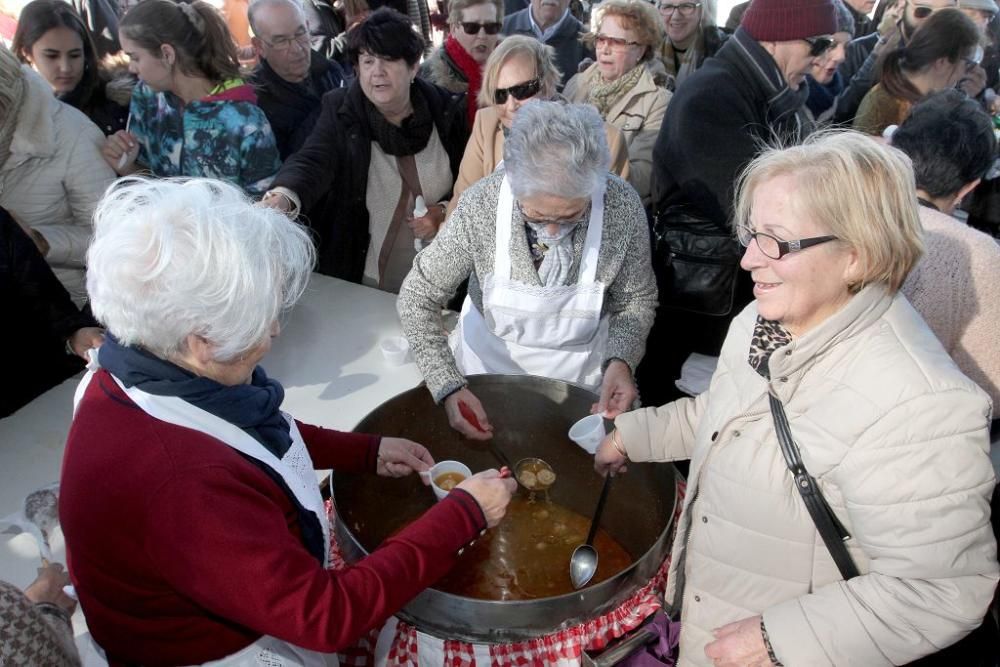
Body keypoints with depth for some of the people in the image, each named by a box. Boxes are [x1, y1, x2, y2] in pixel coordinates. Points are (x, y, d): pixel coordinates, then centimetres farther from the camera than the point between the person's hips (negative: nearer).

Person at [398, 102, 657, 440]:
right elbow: (418, 298, -18)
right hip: (489, 357, 0)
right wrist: (450, 387, -29)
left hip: (580, 370, 0)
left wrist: (621, 359, -27)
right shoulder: (480, 204, -27)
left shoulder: (623, 206, -25)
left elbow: (637, 299, -8)